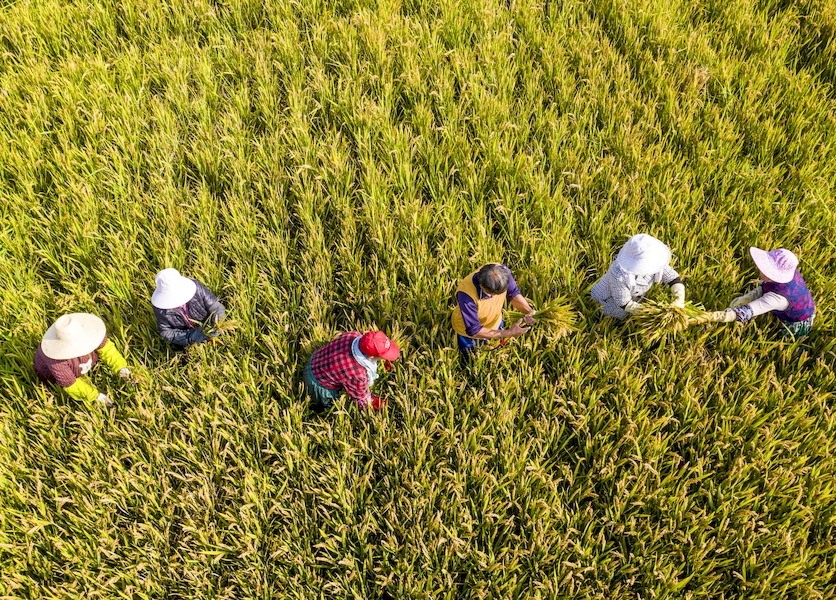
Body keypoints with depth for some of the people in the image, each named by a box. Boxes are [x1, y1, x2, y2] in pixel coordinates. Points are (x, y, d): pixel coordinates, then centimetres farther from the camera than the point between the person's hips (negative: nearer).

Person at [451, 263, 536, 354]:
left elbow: (513, 294, -12)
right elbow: (473, 331, -35)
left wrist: (529, 311, -30)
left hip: (496, 323, 4)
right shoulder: (466, 295, -46)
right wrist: (509, 333, -38)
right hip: (469, 332, -4)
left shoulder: (503, 272, -33)